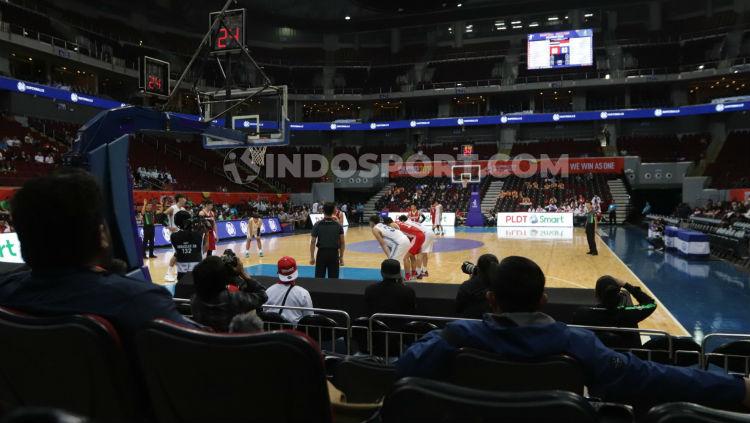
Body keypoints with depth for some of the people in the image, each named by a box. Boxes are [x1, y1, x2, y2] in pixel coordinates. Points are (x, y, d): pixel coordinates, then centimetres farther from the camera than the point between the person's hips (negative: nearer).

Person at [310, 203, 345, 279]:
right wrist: (341, 257, 11)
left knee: (319, 278, 7)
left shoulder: (318, 225, -3)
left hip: (322, 253, -1)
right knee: (333, 278, 6)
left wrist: (312, 257, 4)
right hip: (334, 253, 1)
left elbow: (312, 242, -4)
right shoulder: (338, 225, 1)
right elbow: (342, 243, 3)